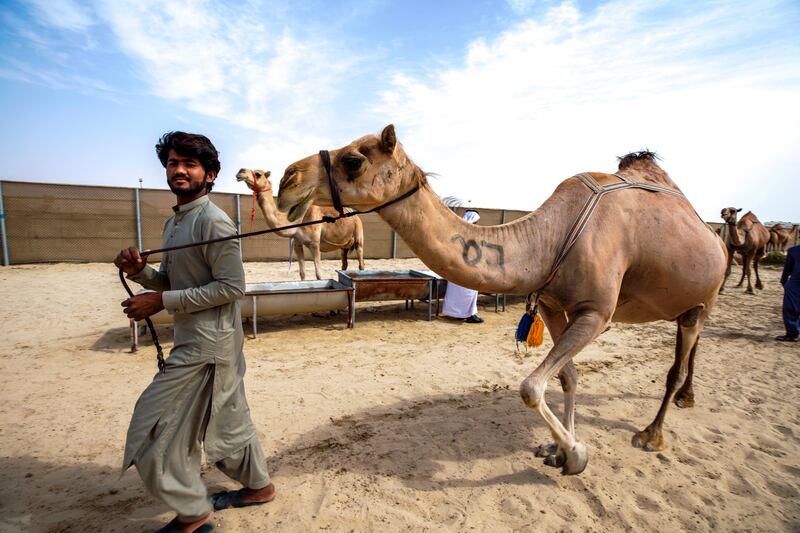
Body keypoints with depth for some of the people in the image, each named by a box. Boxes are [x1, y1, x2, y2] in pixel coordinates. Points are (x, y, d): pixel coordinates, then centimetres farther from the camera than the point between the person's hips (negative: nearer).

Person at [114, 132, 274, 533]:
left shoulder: (212, 220, -16)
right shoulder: (173, 222, 12)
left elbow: (232, 286, -20)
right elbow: (170, 281, 18)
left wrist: (162, 301, -17)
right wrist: (140, 271, -3)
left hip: (208, 342, -9)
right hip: (195, 339, 9)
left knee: (157, 427, 1)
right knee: (227, 418, 19)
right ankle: (258, 486, 39)